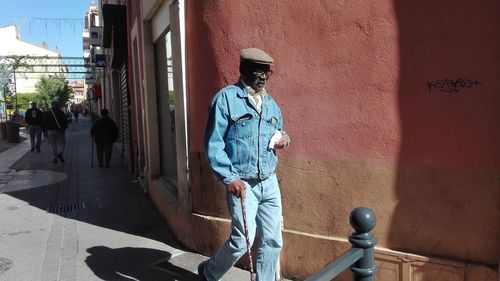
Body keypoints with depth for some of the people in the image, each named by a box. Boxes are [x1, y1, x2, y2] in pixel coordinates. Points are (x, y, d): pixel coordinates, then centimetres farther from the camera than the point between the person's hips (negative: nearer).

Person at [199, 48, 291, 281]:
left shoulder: (270, 103, 13)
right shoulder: (226, 98, -8)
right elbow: (213, 144, -11)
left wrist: (284, 139, 0)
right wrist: (229, 178, -17)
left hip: (270, 182, 6)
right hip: (242, 183, -6)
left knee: (273, 241, 7)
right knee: (243, 241, -3)